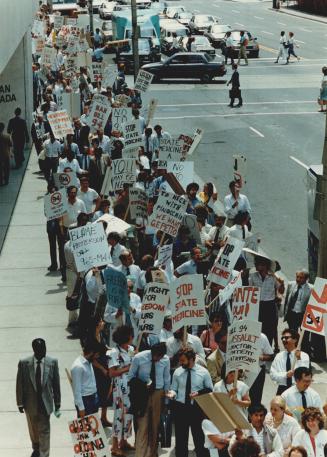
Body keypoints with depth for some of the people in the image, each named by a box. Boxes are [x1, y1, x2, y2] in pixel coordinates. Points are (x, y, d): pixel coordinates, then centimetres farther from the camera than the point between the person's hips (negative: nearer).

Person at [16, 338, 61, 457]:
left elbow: (56, 383, -3)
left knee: (44, 431, -1)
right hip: (30, 402, 1)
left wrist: (57, 403, 1)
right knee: (33, 429, 21)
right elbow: (19, 384, -5)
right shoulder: (24, 363, -12)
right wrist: (20, 403, -2)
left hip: (45, 403, -1)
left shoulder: (52, 362, -10)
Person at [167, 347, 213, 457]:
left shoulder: (203, 372, -4)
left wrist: (199, 393, -15)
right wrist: (172, 393, -16)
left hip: (197, 408, -2)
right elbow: (174, 389, 7)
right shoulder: (177, 372, 1)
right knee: (181, 437, 9)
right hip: (180, 407, 2)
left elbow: (209, 389, 3)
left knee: (199, 437, 7)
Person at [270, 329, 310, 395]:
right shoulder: (279, 356, 8)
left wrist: (299, 359, -23)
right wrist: (286, 374, -16)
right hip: (282, 389, 3)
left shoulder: (304, 356, -1)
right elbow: (273, 374, 1)